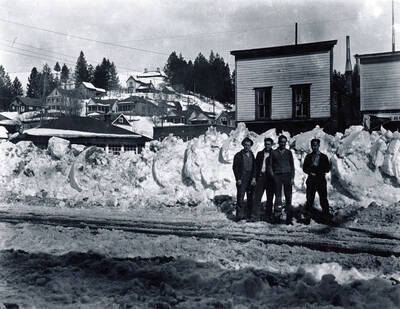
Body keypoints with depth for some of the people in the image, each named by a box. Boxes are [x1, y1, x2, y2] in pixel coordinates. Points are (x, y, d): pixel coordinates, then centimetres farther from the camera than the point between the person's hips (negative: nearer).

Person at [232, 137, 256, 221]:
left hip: (251, 180, 4)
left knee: (250, 198, 1)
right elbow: (235, 167, 1)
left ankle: (248, 215, 6)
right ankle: (239, 216, -7)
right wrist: (238, 179, -7)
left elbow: (254, 167, 12)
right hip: (241, 180, -4)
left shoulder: (251, 155, 14)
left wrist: (254, 178, -1)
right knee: (240, 198, -9)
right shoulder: (238, 155, 3)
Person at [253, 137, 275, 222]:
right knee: (257, 196, -5)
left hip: (270, 178, -1)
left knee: (270, 198, 3)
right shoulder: (260, 154, 14)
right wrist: (256, 177, 3)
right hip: (261, 176, 2)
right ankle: (255, 215, -5)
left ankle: (267, 216, 11)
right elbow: (256, 166, 12)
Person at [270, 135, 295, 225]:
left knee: (288, 197, -1)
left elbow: (292, 165, 10)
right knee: (278, 196, -4)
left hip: (287, 176, 1)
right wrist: (273, 176, -5)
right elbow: (271, 165, 7)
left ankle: (289, 218, 1)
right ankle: (277, 215, -3)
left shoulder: (289, 152, 11)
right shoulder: (274, 152, 8)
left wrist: (292, 178, 0)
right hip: (277, 176, -1)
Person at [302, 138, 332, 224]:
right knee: (309, 199, -2)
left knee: (323, 199, -3)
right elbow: (304, 168, 10)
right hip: (311, 181, 1)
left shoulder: (324, 157, 8)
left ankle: (326, 215, 2)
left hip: (321, 180, -1)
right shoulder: (308, 157, 12)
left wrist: (316, 170, -10)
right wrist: (310, 172, -9)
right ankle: (307, 217, 1)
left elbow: (327, 169, 2)